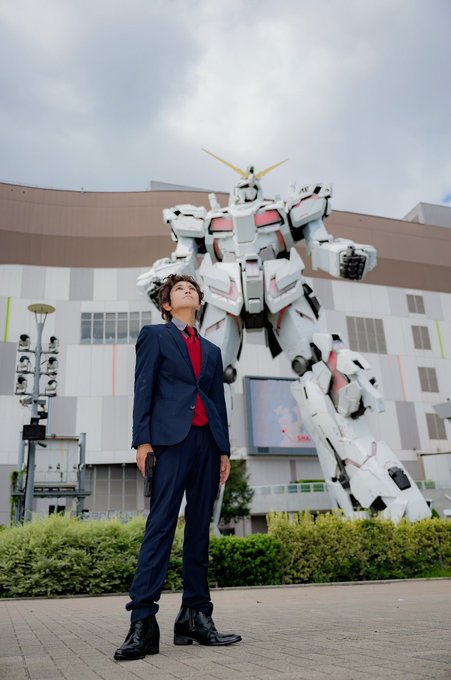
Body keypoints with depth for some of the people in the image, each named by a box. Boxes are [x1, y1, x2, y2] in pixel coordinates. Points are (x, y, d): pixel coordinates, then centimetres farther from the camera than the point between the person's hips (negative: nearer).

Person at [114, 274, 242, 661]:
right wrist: (143, 439, -10)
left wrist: (224, 450, 10)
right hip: (173, 439, -5)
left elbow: (219, 402, 18)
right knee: (161, 525, -10)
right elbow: (144, 389, 1)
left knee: (200, 529, 5)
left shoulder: (212, 350, 23)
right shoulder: (154, 335, 11)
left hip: (207, 442, 5)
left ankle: (196, 617, 11)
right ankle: (143, 620, -7)